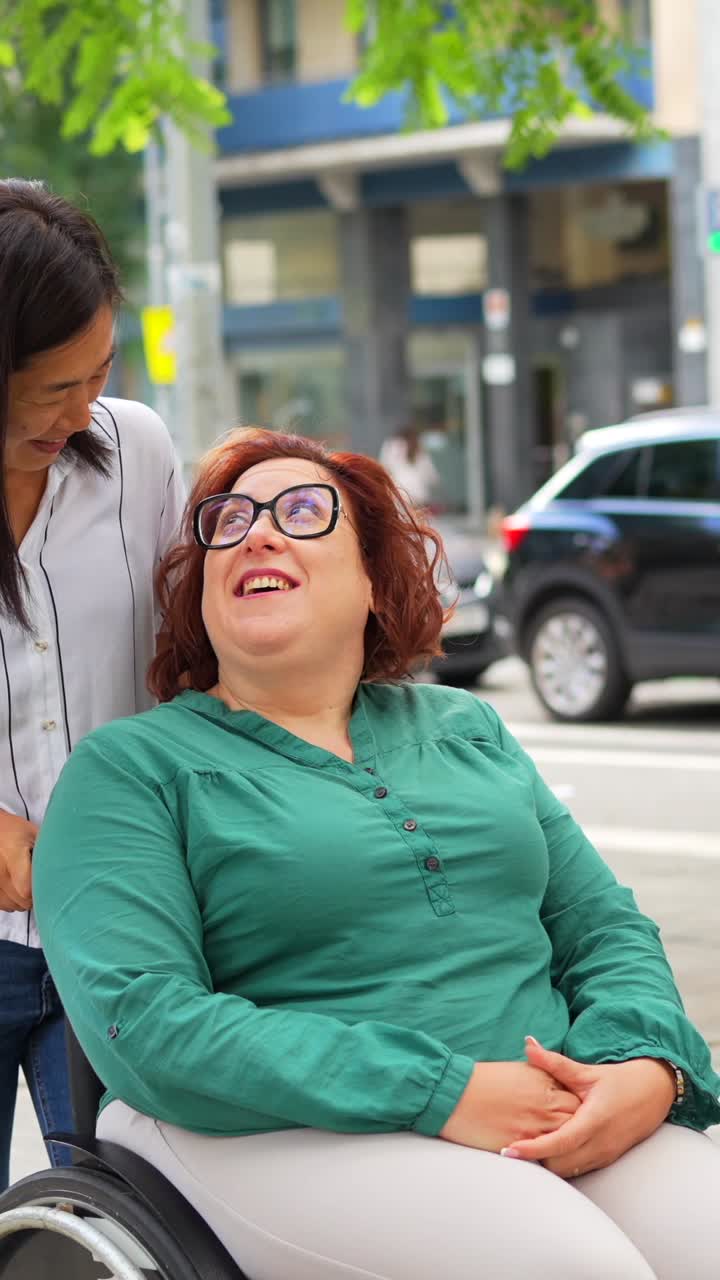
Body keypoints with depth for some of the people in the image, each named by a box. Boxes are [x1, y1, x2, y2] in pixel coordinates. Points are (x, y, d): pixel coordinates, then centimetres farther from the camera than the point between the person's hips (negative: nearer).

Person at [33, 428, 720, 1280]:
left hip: (559, 1127, 5)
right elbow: (139, 1019, -10)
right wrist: (443, 1095, -17)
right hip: (289, 1141, -5)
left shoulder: (468, 729, 21)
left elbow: (606, 928, 18)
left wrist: (649, 1068, -7)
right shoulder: (132, 764, 4)